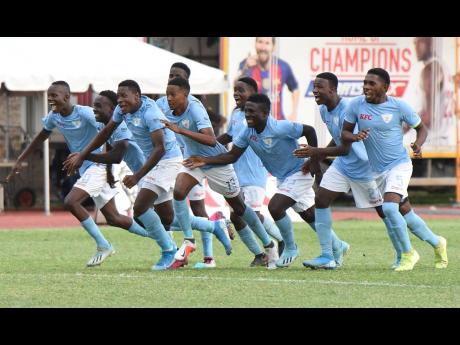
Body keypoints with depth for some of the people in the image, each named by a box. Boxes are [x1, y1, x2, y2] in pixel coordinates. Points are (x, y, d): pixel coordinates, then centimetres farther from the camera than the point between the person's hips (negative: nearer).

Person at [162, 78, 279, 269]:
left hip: (217, 162, -6)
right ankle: (188, 241, -11)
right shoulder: (171, 114, -9)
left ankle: (269, 245, 25)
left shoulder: (195, 109, -30)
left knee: (239, 207, 8)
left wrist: (180, 130, -47)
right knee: (178, 192, -21)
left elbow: (211, 140, -43)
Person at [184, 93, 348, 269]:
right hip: (282, 178, 8)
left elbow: (309, 130, -20)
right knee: (310, 214, 17)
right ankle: (337, 246, 34)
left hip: (298, 173, -8)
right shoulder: (248, 133, -7)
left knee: (275, 207, -21)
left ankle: (290, 248, 0)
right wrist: (205, 160, -14)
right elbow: (232, 156, -2)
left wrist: (314, 160, -18)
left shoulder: (279, 128, -28)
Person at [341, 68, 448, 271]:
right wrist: (355, 137, -20)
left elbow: (421, 127, 3)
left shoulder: (399, 106, -10)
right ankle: (436, 243, 35)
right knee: (404, 213, 13)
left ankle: (408, 253, -6)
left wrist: (418, 145, -17)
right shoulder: (356, 105, -4)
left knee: (389, 208, -24)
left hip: (399, 165, -5)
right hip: (376, 170, 5)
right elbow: (344, 133, 3)